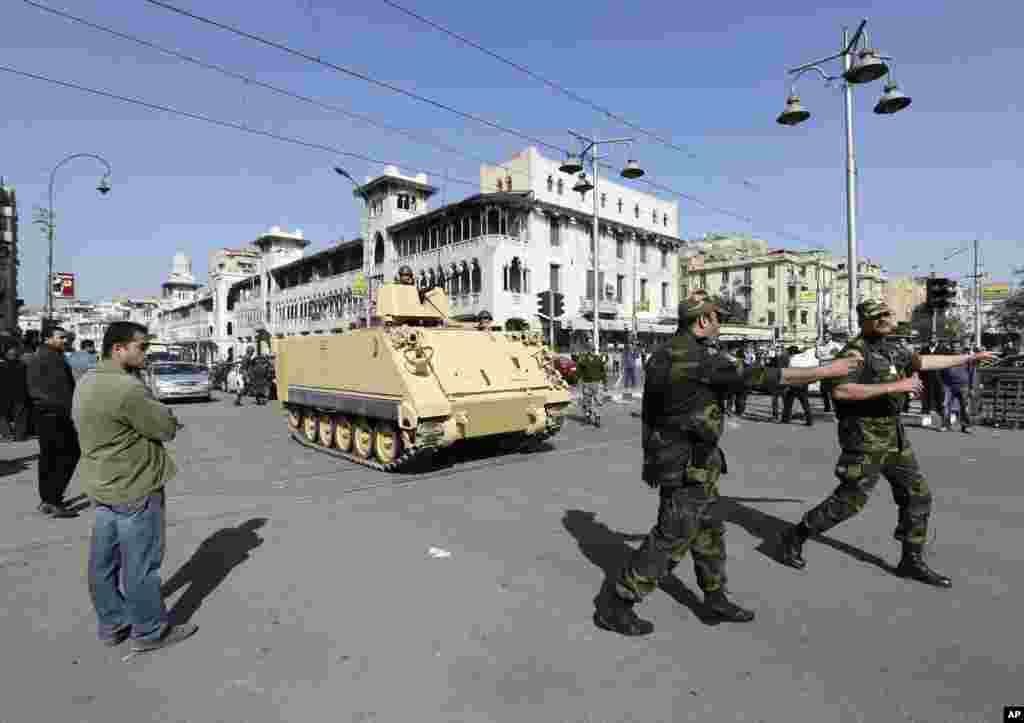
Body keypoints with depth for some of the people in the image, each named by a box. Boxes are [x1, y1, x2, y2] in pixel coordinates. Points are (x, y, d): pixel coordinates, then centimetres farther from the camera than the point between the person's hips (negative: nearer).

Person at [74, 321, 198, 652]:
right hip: (134, 488, -10)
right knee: (141, 564, 4)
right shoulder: (126, 388, -25)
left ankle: (111, 625, 33)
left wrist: (158, 416, 0)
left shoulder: (87, 382, 8)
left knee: (104, 561, 18)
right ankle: (149, 631, 18)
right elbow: (167, 427, -18)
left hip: (103, 485, 10)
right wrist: (165, 417, 4)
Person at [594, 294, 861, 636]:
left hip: (673, 457, 9)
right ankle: (614, 603, 10)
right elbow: (759, 377, -21)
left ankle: (716, 598, 36)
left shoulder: (662, 355, 8)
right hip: (688, 467, -9)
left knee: (708, 532, 20)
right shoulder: (698, 360, -22)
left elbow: (649, 411, 14)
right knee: (672, 537, 0)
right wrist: (826, 371, -11)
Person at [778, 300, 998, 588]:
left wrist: (970, 357, 38)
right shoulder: (855, 353, -17)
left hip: (894, 437, 9)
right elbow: (840, 391, -32)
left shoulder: (892, 349, 11)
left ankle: (911, 561, 25)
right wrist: (894, 386, -30)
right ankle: (795, 537, 10)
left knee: (918, 495, 11)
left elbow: (924, 362, 31)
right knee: (849, 501, -5)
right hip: (865, 440, -9)